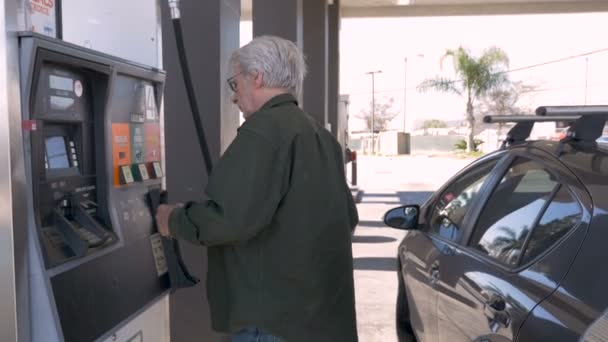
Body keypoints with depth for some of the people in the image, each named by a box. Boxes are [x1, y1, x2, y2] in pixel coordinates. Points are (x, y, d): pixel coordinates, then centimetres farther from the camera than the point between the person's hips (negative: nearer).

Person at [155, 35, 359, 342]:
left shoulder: (264, 129, -15)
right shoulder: (321, 136, 14)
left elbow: (232, 217, -24)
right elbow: (348, 217, 18)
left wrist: (175, 220, -7)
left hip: (275, 317, -9)